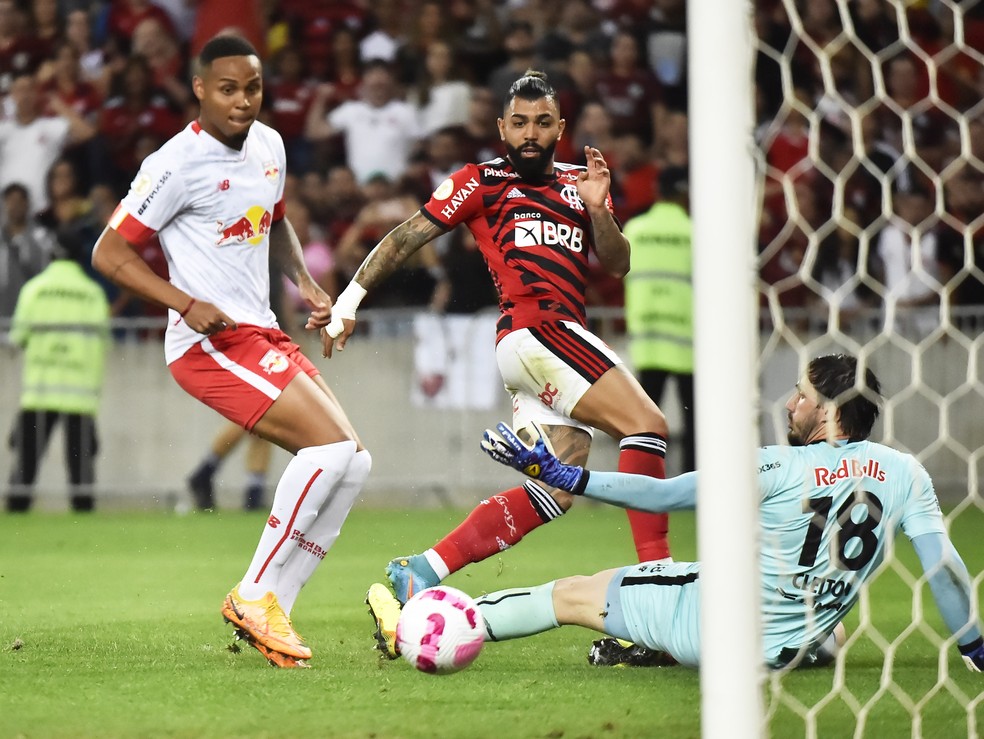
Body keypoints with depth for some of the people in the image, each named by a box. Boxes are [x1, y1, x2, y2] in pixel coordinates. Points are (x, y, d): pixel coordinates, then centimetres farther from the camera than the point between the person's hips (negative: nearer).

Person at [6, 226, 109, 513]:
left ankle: (20, 494, -1)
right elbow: (102, 340, 3)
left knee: (30, 439, 3)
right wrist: (97, 380, 14)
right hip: (81, 384, 1)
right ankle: (82, 495, -3)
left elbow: (19, 336, -1)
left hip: (39, 382, -1)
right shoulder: (93, 292, 3)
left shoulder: (35, 288, -1)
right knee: (80, 442, 3)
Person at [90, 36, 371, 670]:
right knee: (331, 444, -21)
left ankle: (272, 609, 6)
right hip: (210, 343, -9)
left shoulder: (268, 145, 10)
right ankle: (254, 597, -10)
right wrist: (189, 305, -22)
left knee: (352, 463, 1)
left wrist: (306, 283, 12)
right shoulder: (178, 164, -13)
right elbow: (109, 253, -12)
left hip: (263, 333, 9)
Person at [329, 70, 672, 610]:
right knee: (646, 423, -19)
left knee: (555, 492, 1)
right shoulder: (481, 182, 6)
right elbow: (405, 239, 7)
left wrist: (597, 210, -4)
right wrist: (350, 298, 3)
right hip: (534, 328, -7)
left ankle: (420, 572, 2)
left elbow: (616, 265, 14)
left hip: (564, 336, 7)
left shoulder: (580, 182, 21)